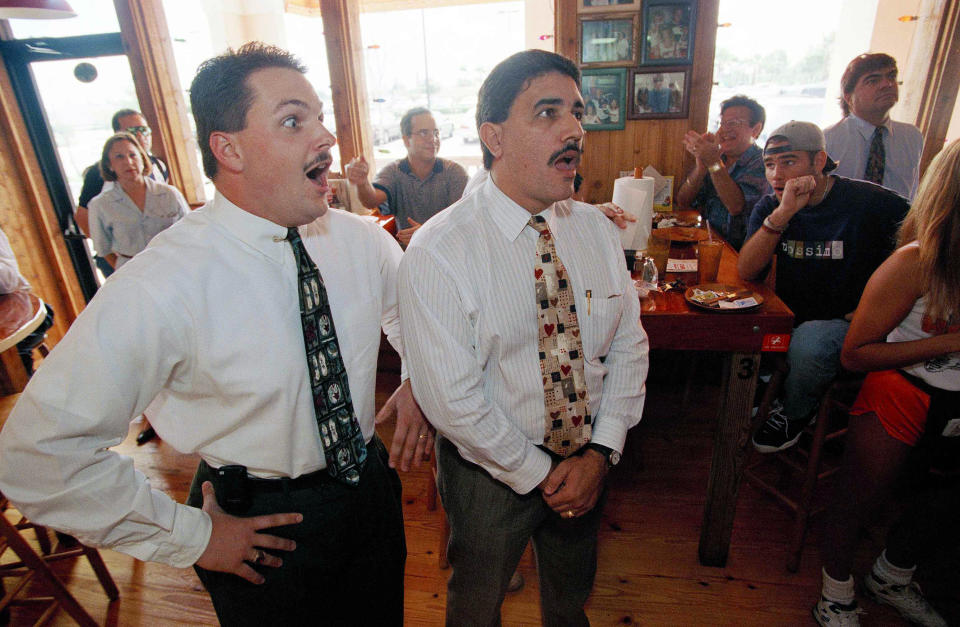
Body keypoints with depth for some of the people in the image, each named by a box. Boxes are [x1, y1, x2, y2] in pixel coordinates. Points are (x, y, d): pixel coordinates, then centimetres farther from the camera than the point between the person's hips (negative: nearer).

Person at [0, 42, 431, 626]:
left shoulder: (361, 239, -10)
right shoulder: (159, 289, -26)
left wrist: (418, 385, -3)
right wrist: (189, 536, -14)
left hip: (373, 487, 5)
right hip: (263, 529, -4)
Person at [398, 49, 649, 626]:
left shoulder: (597, 229, -5)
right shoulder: (437, 250, -23)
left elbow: (629, 345, -2)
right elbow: (450, 397, -23)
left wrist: (601, 453, -10)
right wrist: (539, 475, -15)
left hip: (589, 461, 5)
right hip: (492, 471, -4)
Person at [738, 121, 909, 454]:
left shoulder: (869, 202, -11)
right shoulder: (769, 208, 0)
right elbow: (746, 272, -15)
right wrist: (783, 213, -26)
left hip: (847, 324, -4)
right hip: (789, 319, 4)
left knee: (808, 341, -34)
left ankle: (795, 413, -1)